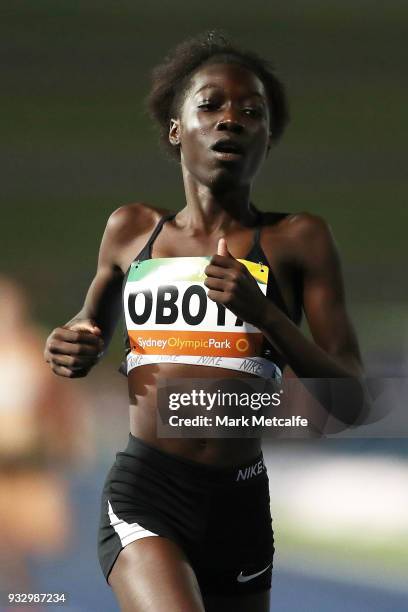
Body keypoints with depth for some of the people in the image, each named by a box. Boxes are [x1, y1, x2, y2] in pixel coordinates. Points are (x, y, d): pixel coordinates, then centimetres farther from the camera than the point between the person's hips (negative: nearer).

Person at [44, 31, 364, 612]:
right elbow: (94, 321, 31)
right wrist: (74, 345, 7)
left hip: (240, 504, 1)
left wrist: (263, 313, -15)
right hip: (142, 492, -1)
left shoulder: (298, 239, 3)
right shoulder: (132, 230, 10)